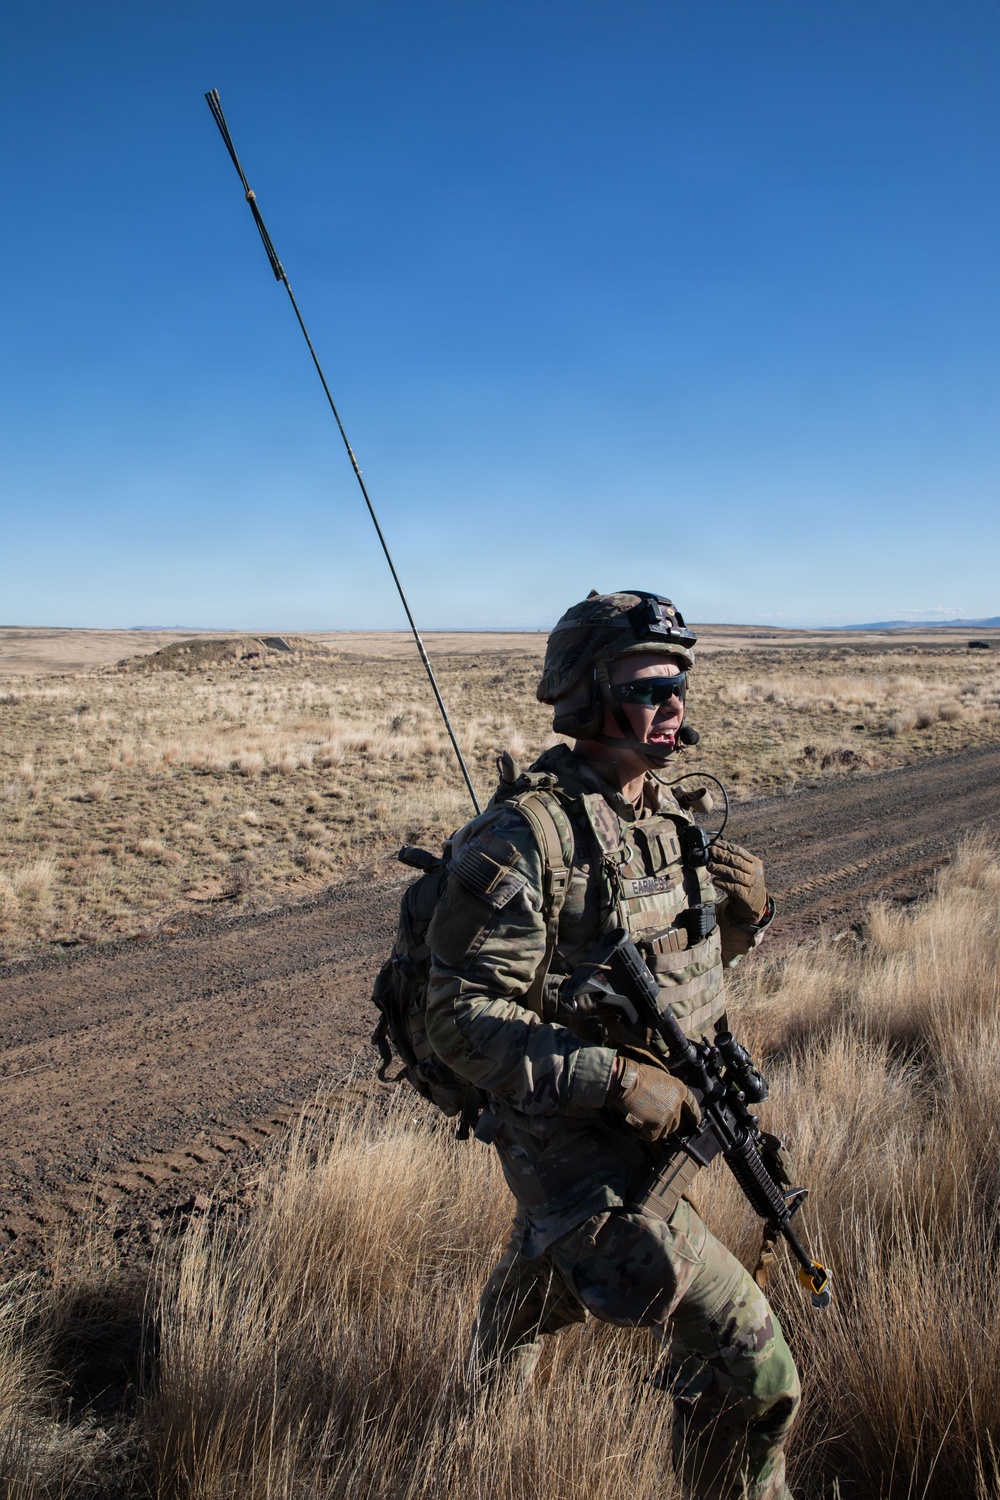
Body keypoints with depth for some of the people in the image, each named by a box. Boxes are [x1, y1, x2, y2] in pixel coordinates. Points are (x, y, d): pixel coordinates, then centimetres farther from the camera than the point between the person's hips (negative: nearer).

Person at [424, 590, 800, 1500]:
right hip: (580, 1154, -8)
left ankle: (490, 1394, 64)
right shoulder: (523, 838, -25)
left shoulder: (666, 812, 1)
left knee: (549, 1284, 34)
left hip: (660, 1129, 8)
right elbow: (462, 1022, -24)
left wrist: (745, 909, -8)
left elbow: (703, 952, 14)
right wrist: (614, 1080, -29)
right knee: (746, 1366, -10)